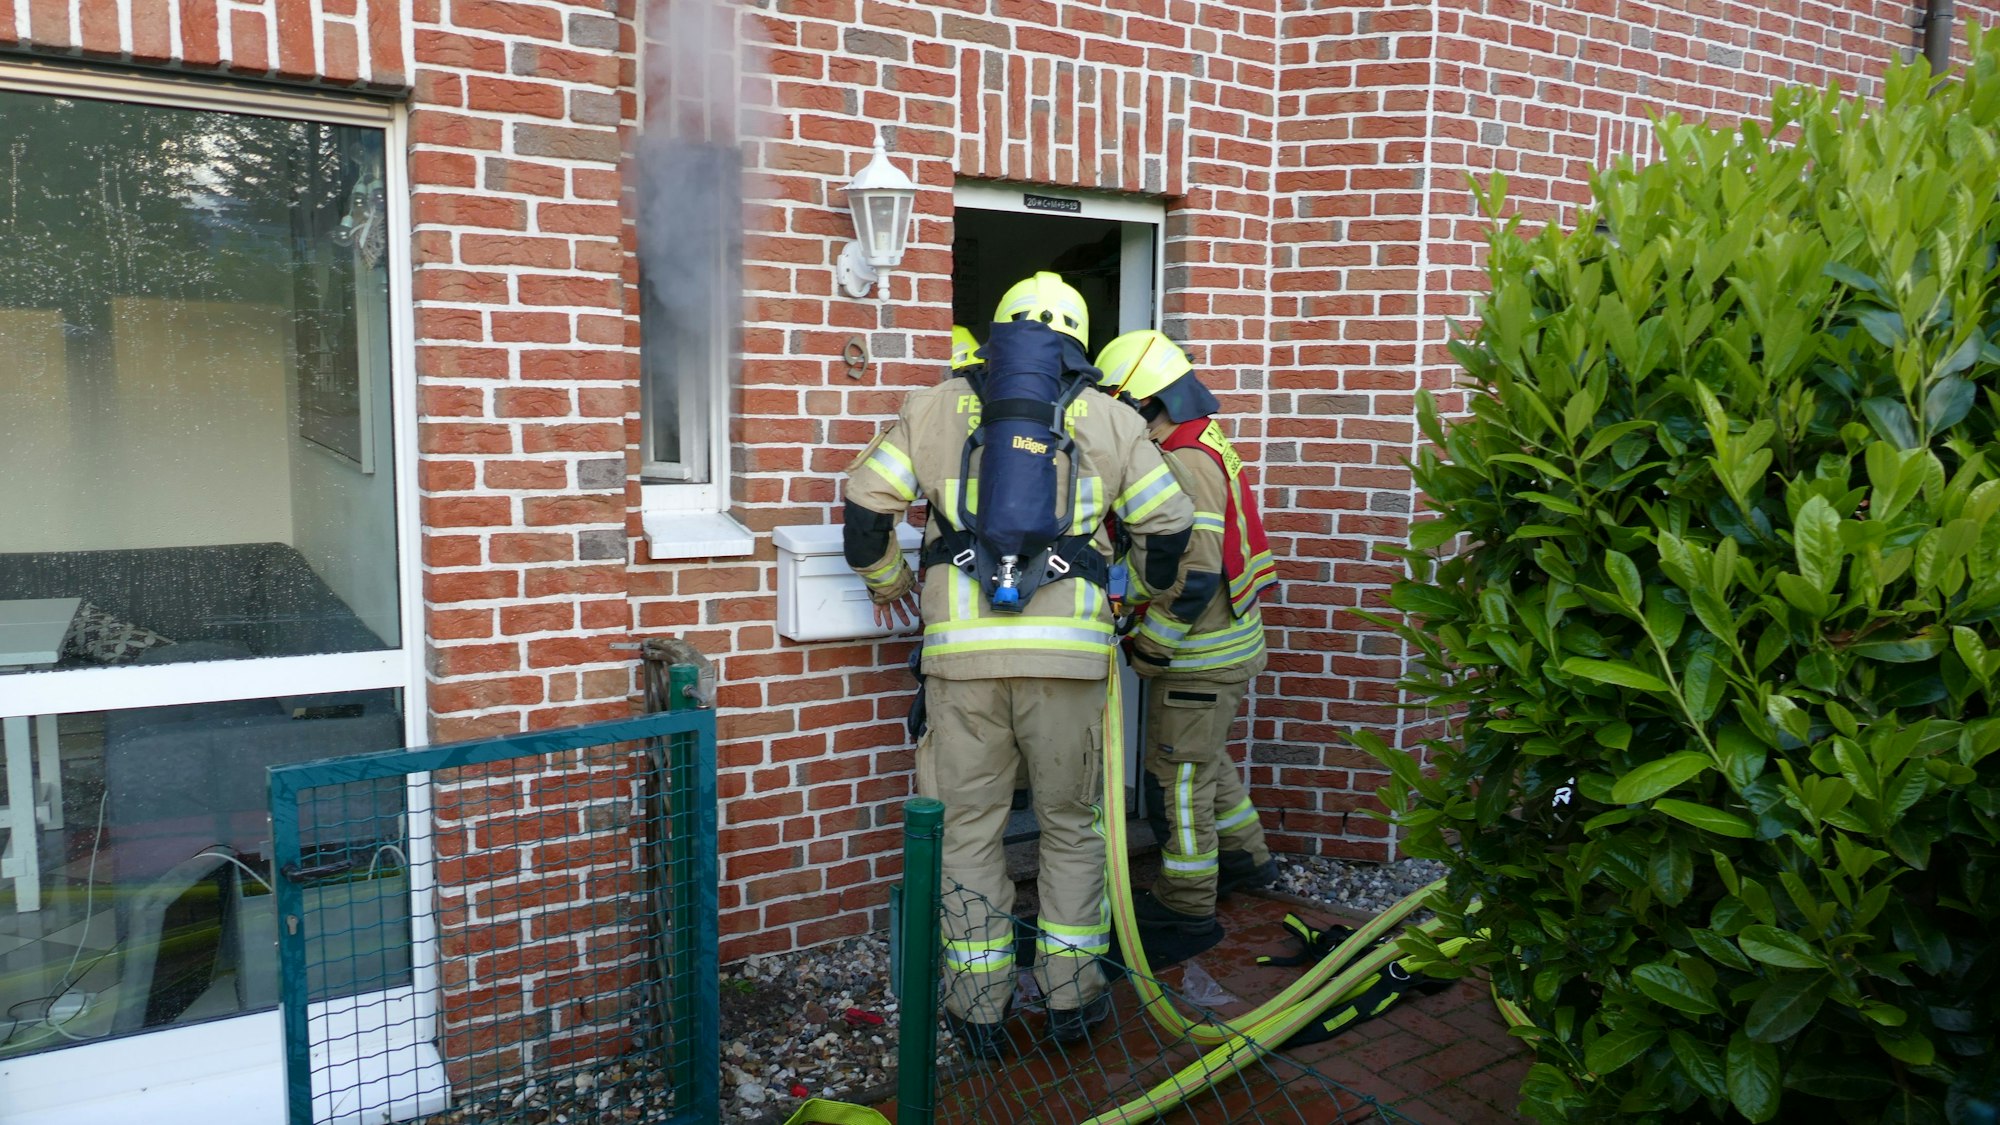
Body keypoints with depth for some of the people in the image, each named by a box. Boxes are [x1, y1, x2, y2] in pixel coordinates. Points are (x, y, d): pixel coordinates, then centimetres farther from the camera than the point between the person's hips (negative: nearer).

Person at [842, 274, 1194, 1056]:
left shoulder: (934, 408, 11)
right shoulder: (1107, 420, 10)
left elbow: (865, 505, 9)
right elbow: (1172, 527, 11)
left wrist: (887, 584, 26)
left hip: (963, 650, 0)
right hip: (1069, 649, 0)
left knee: (970, 827, 12)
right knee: (1071, 825, 16)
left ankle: (978, 1007, 21)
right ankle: (1072, 998, 24)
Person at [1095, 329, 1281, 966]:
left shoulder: (1185, 464, -22)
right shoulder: (1207, 448, 12)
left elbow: (1193, 577, -28)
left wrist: (1149, 646, -18)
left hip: (1199, 658, -10)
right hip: (1225, 647, 10)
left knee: (1178, 777, 0)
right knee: (1204, 759, 25)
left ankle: (1187, 910, 11)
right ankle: (1245, 856, 41)